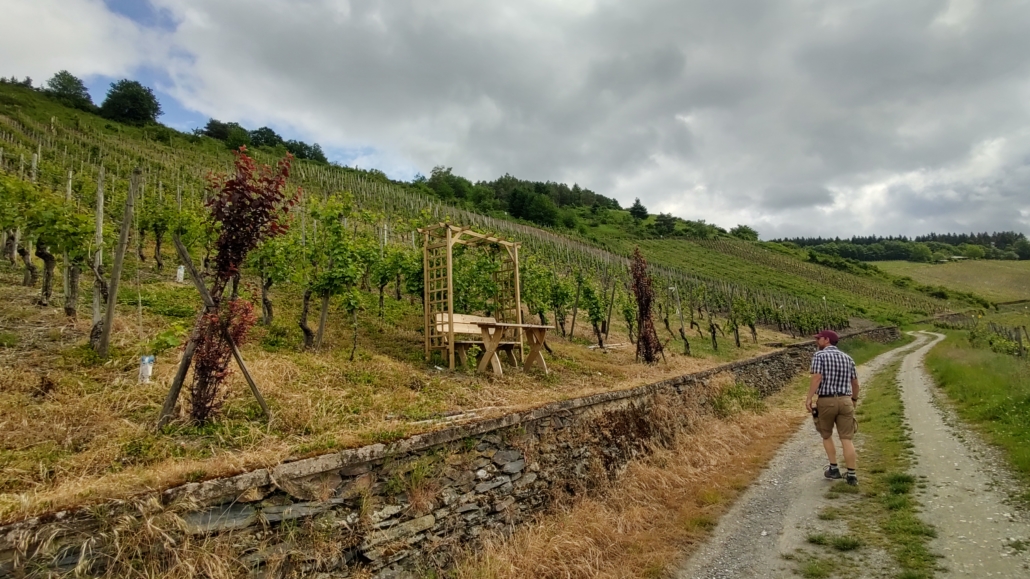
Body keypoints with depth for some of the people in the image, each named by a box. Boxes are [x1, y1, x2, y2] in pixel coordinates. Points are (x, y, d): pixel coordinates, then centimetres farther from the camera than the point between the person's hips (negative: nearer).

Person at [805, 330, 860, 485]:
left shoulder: (819, 355, -5)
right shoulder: (847, 358, 12)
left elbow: (817, 378, -17)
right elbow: (855, 383, 17)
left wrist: (809, 398, -18)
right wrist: (854, 399, 32)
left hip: (826, 401, -3)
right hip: (845, 401, 4)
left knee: (826, 435, 17)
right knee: (846, 439, 5)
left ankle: (833, 469, 18)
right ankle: (851, 475, 2)